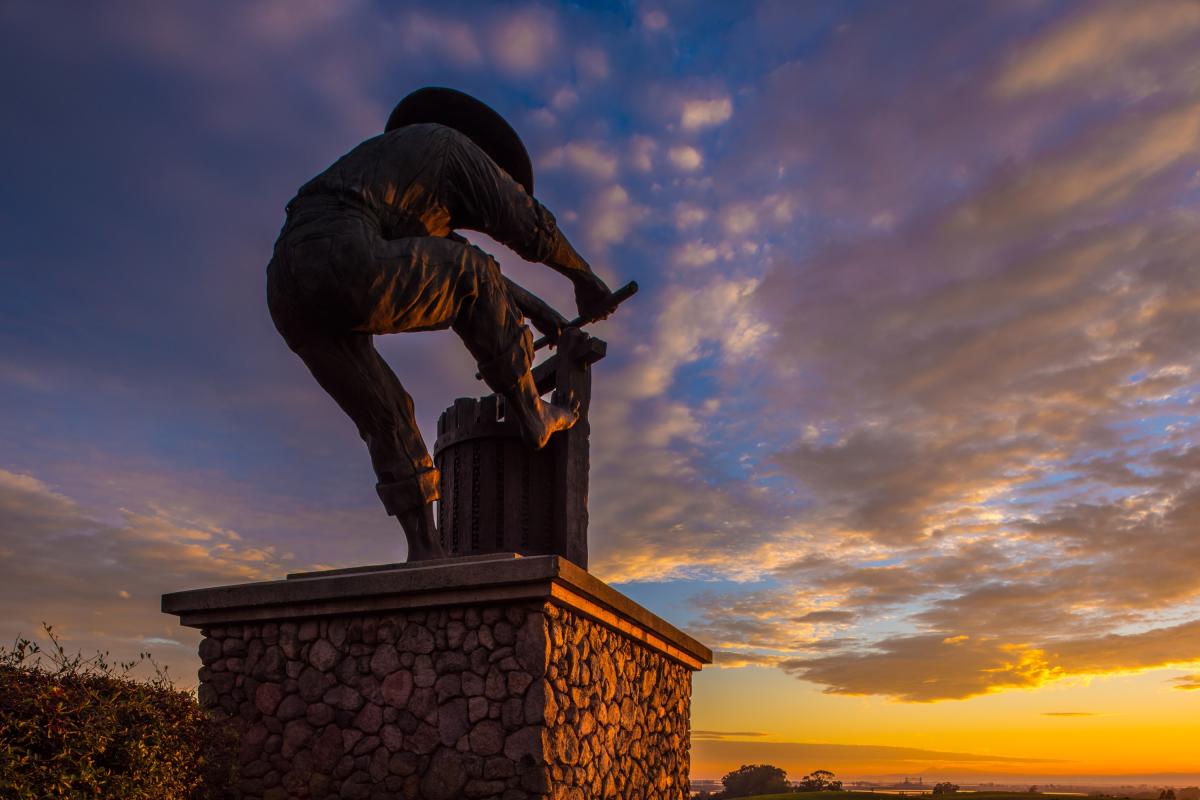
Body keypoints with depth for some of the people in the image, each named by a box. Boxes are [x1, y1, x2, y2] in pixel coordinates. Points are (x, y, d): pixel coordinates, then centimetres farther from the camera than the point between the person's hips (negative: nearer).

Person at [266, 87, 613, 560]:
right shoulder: (452, 145, 16)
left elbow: (448, 265, 42)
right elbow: (529, 225, 11)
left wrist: (529, 306, 42)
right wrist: (583, 276, 27)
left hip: (289, 294, 9)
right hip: (343, 266, -8)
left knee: (386, 415, 19)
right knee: (475, 277, 14)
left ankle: (424, 547, 16)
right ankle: (529, 414, 18)